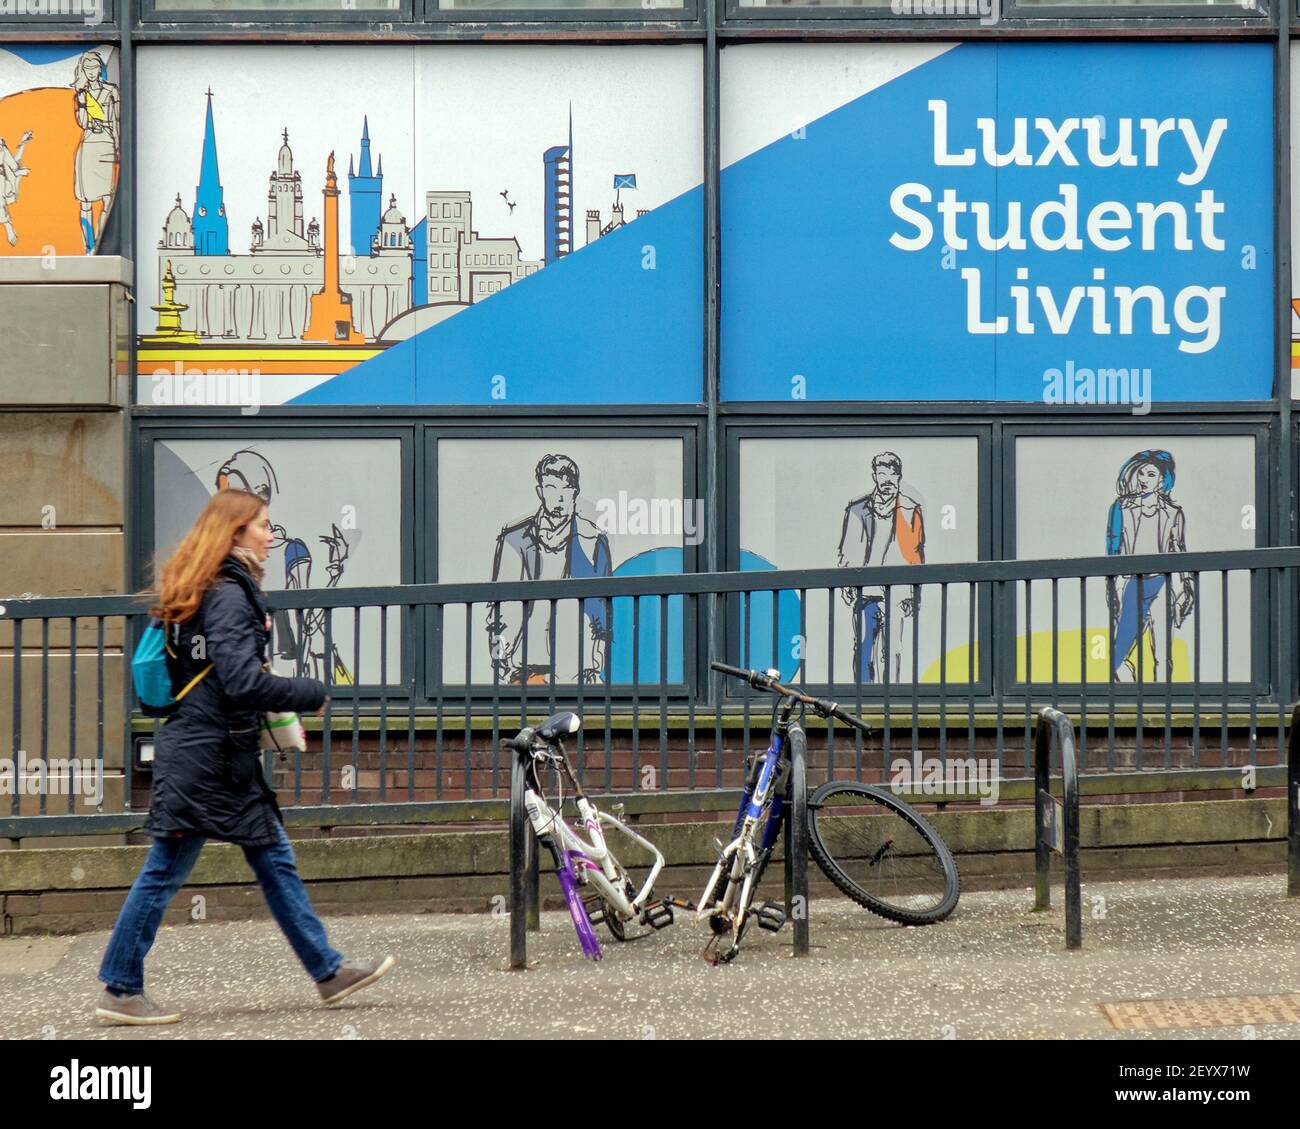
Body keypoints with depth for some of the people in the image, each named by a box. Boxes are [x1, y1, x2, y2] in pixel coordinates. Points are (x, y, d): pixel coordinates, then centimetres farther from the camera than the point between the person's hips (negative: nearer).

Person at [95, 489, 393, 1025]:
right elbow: (242, 683, -24)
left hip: (226, 759, 10)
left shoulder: (225, 590, 14)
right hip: (205, 758, -10)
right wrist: (312, 694, -12)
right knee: (165, 872, -2)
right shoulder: (228, 596, -17)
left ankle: (328, 971, 17)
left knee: (275, 860, 12)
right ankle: (120, 992, 7)